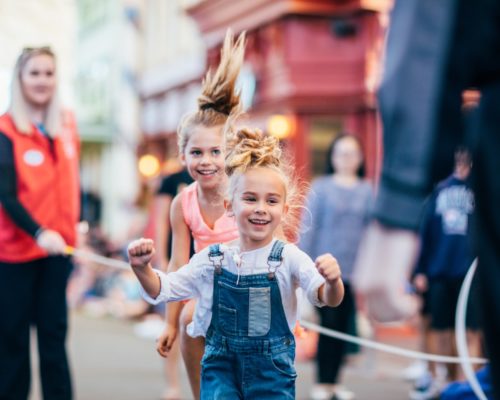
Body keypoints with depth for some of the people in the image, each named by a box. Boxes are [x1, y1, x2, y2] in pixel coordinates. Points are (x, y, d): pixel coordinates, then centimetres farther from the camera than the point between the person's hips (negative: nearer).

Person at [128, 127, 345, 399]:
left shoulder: (289, 258, -10)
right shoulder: (213, 259, -1)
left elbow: (327, 298, -20)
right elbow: (163, 290, 6)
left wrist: (332, 281, -43)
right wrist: (142, 268, -14)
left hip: (272, 374, -2)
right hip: (222, 369, 2)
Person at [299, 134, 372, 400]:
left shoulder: (367, 191, 8)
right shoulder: (320, 187, 1)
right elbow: (308, 228, 0)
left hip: (355, 270, 3)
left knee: (345, 328, 5)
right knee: (329, 324, -4)